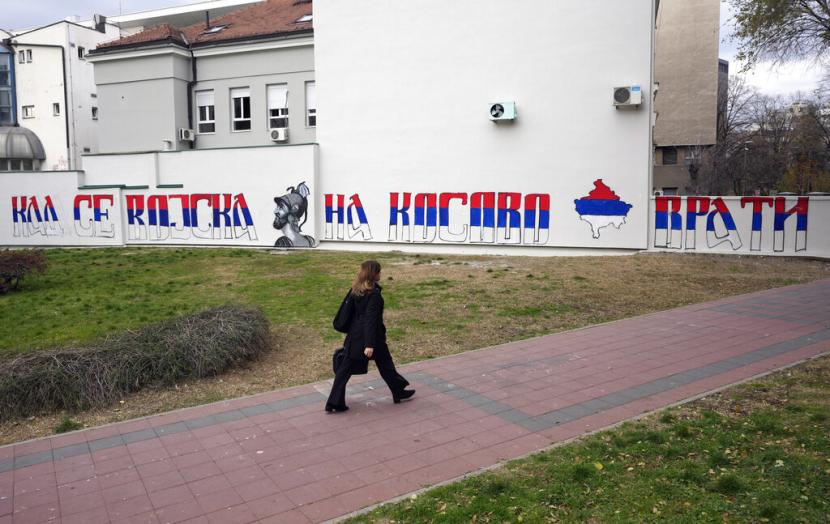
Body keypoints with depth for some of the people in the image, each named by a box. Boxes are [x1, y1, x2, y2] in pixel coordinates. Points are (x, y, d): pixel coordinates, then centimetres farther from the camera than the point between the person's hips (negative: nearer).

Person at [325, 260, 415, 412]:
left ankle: (334, 402, 7)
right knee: (385, 365, 13)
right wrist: (370, 344, -24)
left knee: (345, 368, 6)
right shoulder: (374, 293, -19)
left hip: (355, 336, 7)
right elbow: (371, 320, -23)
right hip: (372, 336, -7)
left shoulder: (356, 290, 4)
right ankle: (398, 392, 31)